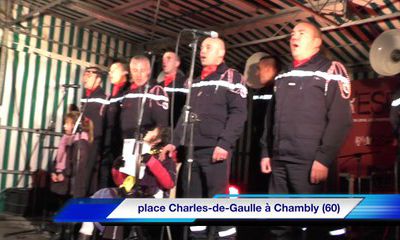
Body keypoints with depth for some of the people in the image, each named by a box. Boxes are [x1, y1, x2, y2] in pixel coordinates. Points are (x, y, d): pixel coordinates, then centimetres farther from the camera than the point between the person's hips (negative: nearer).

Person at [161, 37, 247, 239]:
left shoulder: (231, 77, 2)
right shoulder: (195, 82, 24)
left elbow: (238, 113, -8)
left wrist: (224, 143, -18)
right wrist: (174, 141, 14)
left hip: (215, 149, -7)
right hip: (191, 149, 7)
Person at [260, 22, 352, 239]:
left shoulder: (330, 71, -2)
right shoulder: (283, 76, 20)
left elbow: (340, 119, -11)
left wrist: (324, 158, -17)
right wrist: (266, 152, 14)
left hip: (308, 161, -6)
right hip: (279, 160, 7)